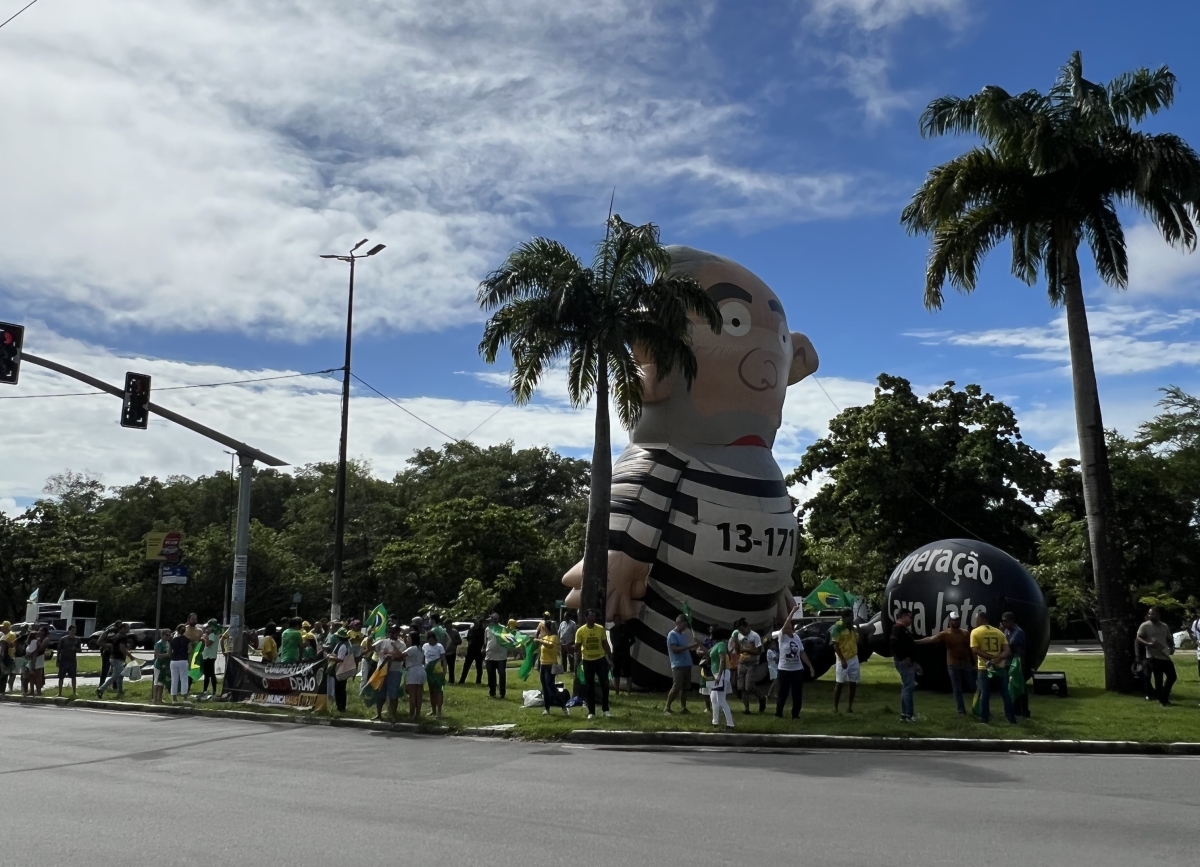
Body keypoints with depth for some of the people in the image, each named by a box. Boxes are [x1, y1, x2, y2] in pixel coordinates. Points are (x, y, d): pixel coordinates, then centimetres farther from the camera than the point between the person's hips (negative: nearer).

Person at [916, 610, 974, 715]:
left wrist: (975, 663, 4)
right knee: (957, 689, 3)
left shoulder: (966, 633, 3)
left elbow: (971, 648, 7)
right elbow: (931, 639, -19)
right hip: (953, 665, -2)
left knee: (974, 686, 11)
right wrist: (916, 641, -32)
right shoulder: (945, 634, -8)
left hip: (967, 664, 2)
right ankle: (961, 710, 11)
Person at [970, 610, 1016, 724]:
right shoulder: (999, 632, 9)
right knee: (1005, 693, 10)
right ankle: (1012, 718, 12)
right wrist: (998, 658, -14)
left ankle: (984, 718, 11)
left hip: (984, 668, -3)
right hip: (1000, 667, 3)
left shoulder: (975, 632, -3)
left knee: (984, 694, 6)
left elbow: (975, 650, -13)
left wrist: (991, 658, -13)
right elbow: (1007, 650, -1)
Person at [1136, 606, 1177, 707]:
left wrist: (1172, 647, 3)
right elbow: (1138, 638, -8)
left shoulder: (1164, 626, 13)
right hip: (1153, 656, -6)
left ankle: (1164, 697, 27)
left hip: (1165, 656, 6)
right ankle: (1163, 701, 7)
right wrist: (1148, 644, -25)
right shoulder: (1145, 626, -5)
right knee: (1158, 679, -4)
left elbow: (1169, 639, 23)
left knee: (1172, 676, 10)